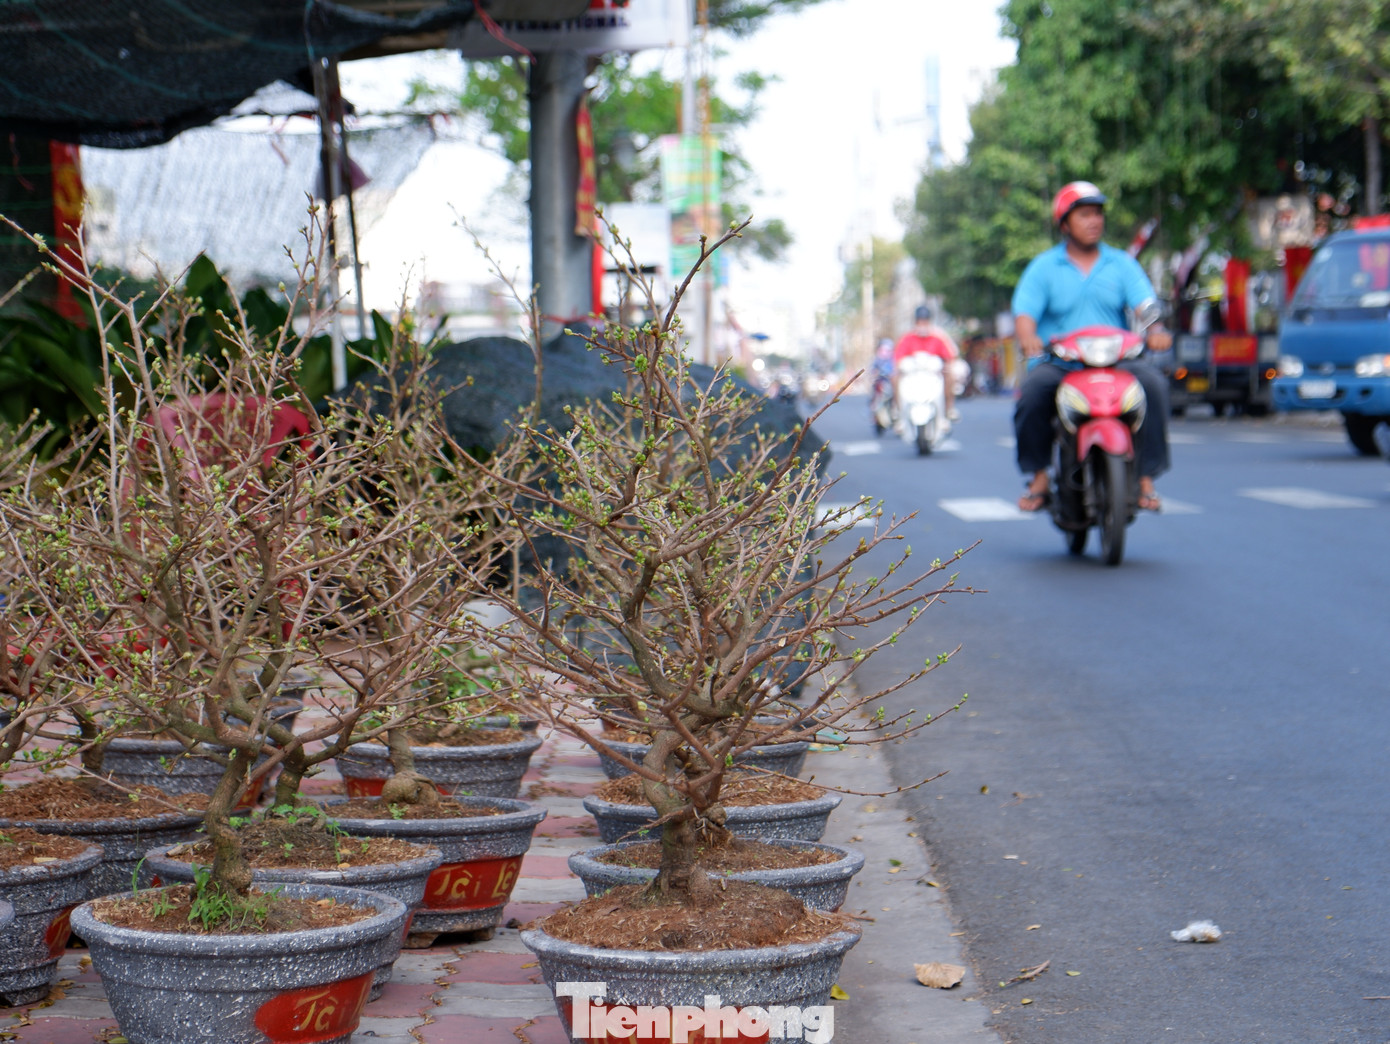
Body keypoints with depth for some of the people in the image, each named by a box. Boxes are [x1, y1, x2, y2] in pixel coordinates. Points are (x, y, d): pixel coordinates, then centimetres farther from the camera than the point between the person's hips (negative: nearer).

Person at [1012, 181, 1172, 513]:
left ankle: (1146, 478, -19)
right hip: (1057, 363, -1)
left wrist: (1155, 330, -25)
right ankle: (1038, 477, -13)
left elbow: (1144, 303, -1)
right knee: (1032, 392, -32)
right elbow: (1024, 311, -4)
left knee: (1153, 384, -28)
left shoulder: (1121, 263, 13)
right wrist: (1028, 338, -28)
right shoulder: (1044, 267, 9)